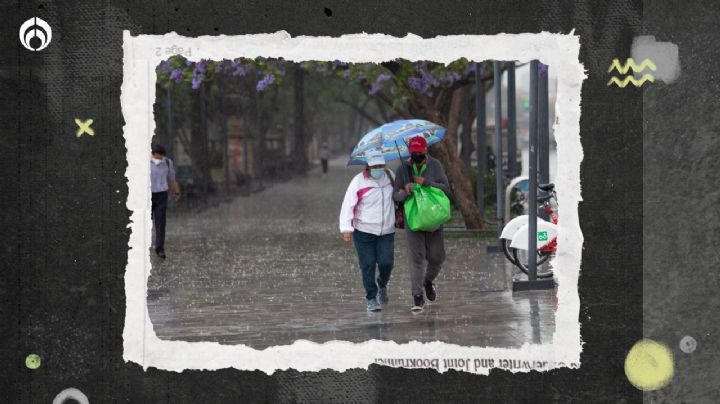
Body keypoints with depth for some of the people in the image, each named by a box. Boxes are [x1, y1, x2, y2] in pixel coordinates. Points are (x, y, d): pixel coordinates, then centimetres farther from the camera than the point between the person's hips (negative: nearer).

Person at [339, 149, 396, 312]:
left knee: (386, 263, -7)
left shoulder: (389, 175, 4)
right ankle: (371, 298, 12)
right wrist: (346, 229, -22)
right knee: (368, 266, -2)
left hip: (387, 231, 3)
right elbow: (348, 205, -14)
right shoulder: (358, 182, -10)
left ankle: (382, 285, 25)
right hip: (364, 231, -3)